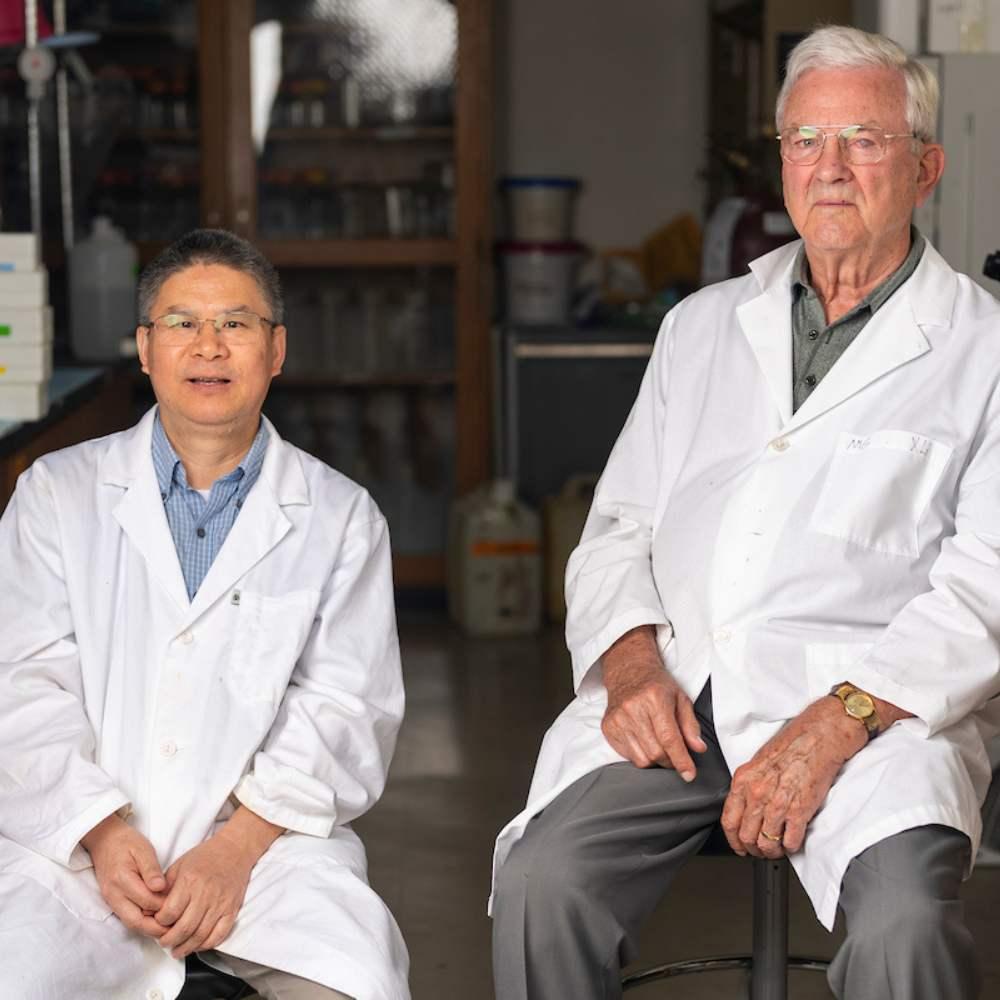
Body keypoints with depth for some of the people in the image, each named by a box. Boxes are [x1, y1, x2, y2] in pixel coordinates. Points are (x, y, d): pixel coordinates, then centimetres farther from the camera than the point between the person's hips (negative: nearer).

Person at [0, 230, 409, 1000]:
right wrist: (102, 830, -13)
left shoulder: (342, 518, 12)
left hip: (263, 842, 0)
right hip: (76, 843, 0)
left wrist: (238, 846, -14)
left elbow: (346, 707, 2)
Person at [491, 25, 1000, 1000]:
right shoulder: (702, 325, 21)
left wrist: (835, 726, -17)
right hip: (674, 690, 3)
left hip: (877, 705, -3)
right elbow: (618, 527, 19)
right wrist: (631, 663, -2)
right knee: (541, 883, -22)